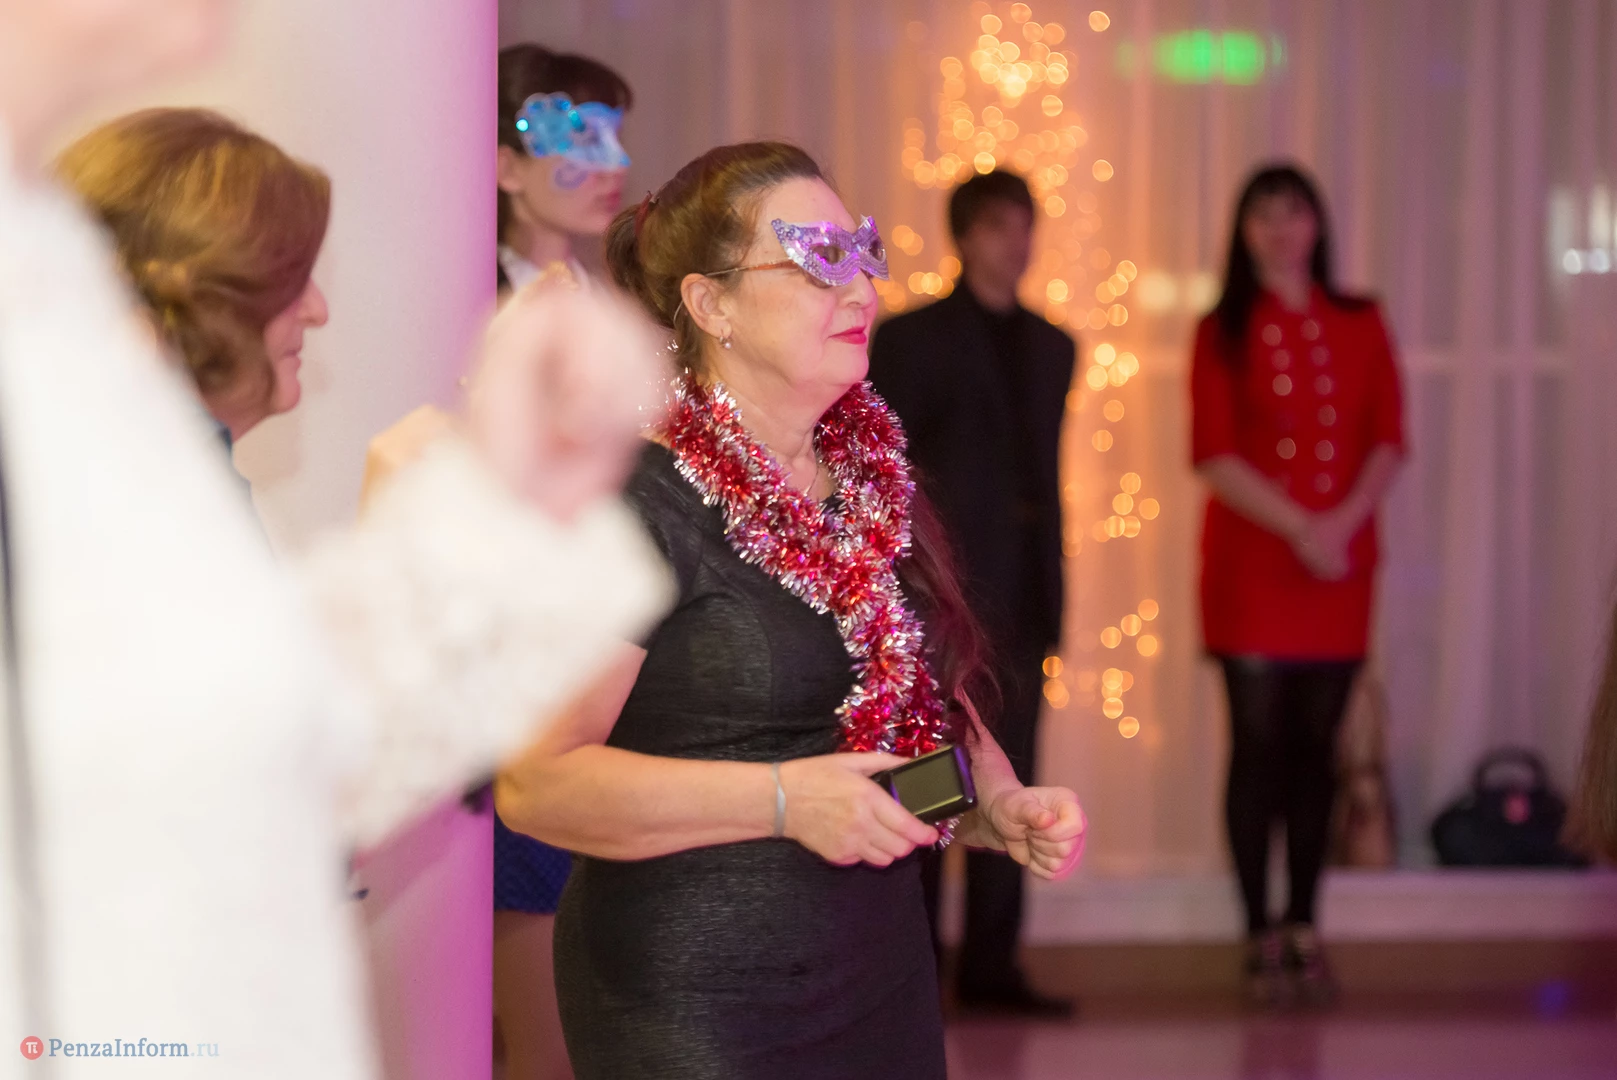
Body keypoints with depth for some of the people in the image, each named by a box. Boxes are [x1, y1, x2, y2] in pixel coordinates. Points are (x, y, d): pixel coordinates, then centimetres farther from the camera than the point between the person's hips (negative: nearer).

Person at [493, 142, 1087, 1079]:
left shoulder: (873, 478, 10)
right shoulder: (639, 504, -14)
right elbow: (536, 783, -19)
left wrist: (1003, 807, 2)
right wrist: (782, 798, -25)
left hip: (883, 983, 7)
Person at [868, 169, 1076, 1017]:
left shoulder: (1052, 349, 17)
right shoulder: (911, 340, 0)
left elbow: (1046, 470, 17)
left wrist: (1050, 595, 12)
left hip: (1019, 597, 5)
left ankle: (991, 963, 9)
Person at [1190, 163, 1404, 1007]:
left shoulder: (1359, 326, 9)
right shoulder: (1223, 331, 3)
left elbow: (1388, 439, 4)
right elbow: (1213, 454, -5)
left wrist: (1345, 521, -13)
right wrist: (1297, 527, -15)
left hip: (1341, 560, 2)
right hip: (1251, 562, -2)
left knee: (1316, 744, 4)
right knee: (1258, 743, -3)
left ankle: (1303, 929, 10)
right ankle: (1260, 936, 1)